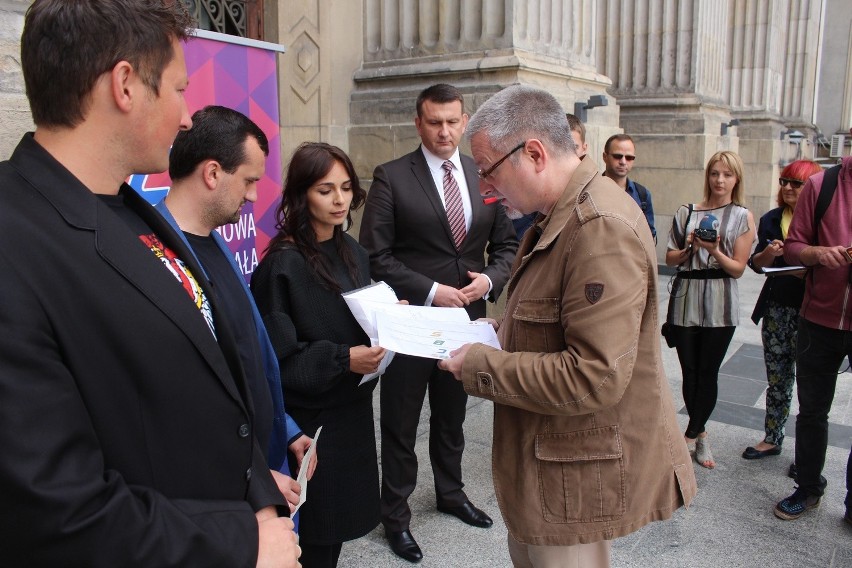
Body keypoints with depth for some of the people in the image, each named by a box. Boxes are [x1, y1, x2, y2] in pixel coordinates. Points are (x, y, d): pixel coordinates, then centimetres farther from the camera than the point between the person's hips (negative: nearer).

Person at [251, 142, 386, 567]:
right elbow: (275, 357, -17)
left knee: (338, 525, 16)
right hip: (308, 419, -6)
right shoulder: (283, 265, -18)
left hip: (351, 409, 7)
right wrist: (341, 359, -23)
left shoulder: (353, 253, 5)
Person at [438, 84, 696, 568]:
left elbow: (593, 378, -29)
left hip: (578, 474, -9)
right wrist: (497, 331, 3)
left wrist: (480, 365, -21)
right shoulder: (561, 216, 7)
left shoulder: (602, 228, -26)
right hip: (545, 453, 9)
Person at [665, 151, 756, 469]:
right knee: (690, 371, 6)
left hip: (720, 304, -1)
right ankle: (700, 435, 23)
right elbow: (670, 259, 8)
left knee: (708, 372, 2)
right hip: (685, 300, 2)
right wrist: (690, 248, -11)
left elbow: (738, 269, -1)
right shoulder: (686, 213, 9)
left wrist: (715, 251, -18)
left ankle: (690, 435, 16)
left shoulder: (743, 217, 4)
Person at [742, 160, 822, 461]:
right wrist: (769, 252, -11)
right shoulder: (772, 220, 8)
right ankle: (772, 439, 26)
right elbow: (756, 264, 10)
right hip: (777, 309, 4)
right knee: (778, 380, 13)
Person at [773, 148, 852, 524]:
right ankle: (808, 488, 34)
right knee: (811, 410, 15)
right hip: (820, 320, 2)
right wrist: (818, 253, -19)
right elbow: (793, 246, 2)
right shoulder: (821, 185, -1)